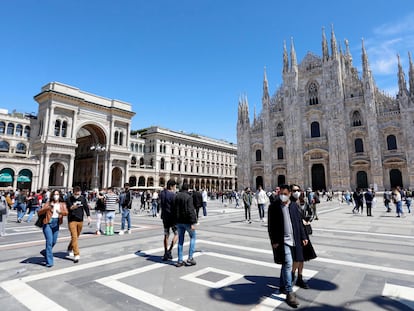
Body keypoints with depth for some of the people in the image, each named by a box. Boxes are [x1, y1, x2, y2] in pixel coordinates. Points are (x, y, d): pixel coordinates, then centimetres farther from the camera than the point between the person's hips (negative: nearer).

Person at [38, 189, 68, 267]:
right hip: (48, 223, -3)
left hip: (56, 224, 3)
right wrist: (46, 208, -26)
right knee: (49, 241, -9)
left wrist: (60, 212, -33)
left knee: (54, 242, 12)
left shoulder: (62, 204, 5)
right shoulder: (48, 203, 0)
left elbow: (66, 212, -12)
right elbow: (39, 212, -8)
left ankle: (45, 252, 44)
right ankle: (49, 262, 0)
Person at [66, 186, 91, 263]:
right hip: (72, 220, -4)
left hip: (80, 220, 4)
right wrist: (72, 207, -35)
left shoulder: (83, 198, 3)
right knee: (74, 237, -10)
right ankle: (76, 255, -9)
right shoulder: (69, 199, -7)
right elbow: (67, 209, -14)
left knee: (76, 237, 17)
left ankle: (70, 249, 42)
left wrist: (88, 216, 3)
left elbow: (86, 207, 9)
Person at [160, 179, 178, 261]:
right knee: (177, 234, 6)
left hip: (164, 216, 7)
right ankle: (169, 250, -4)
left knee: (166, 235, 15)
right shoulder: (172, 195, -17)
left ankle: (165, 253, 21)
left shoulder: (162, 193, 5)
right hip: (172, 216, -7)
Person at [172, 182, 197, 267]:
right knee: (192, 238, 13)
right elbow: (190, 210, -21)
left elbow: (173, 209, 10)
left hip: (179, 222, 6)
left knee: (180, 240, 13)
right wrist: (192, 223, -18)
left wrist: (175, 220, 17)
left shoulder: (176, 196, 5)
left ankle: (180, 261, 16)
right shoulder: (188, 197, -15)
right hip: (187, 221, -6)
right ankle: (190, 258, 10)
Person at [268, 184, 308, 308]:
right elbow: (271, 225, -7)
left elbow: (299, 222, 12)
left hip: (294, 240, 5)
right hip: (282, 240, -5)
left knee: (286, 264, 17)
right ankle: (289, 293, -1)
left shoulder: (294, 206, 5)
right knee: (288, 264, -10)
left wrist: (303, 237, 10)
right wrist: (274, 241, -10)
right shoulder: (274, 206, -8)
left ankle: (282, 286, 35)